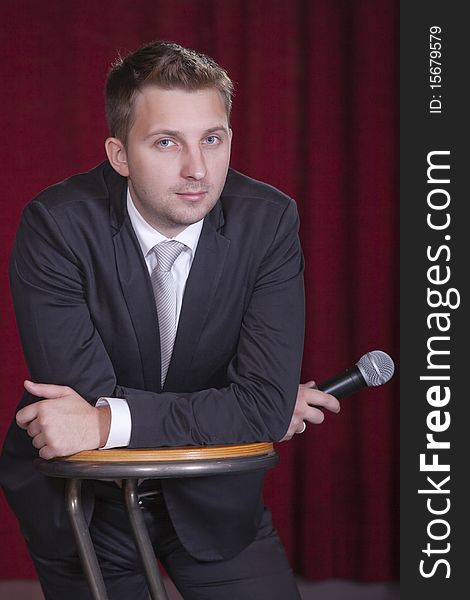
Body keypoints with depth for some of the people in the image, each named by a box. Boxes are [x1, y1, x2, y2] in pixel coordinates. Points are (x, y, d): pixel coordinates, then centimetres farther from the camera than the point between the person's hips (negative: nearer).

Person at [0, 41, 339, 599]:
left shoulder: (268, 220, -17)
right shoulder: (56, 225, -22)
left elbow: (265, 402, -24)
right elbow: (84, 393, -26)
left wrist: (109, 422, -34)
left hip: (210, 494, 1)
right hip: (80, 501, -1)